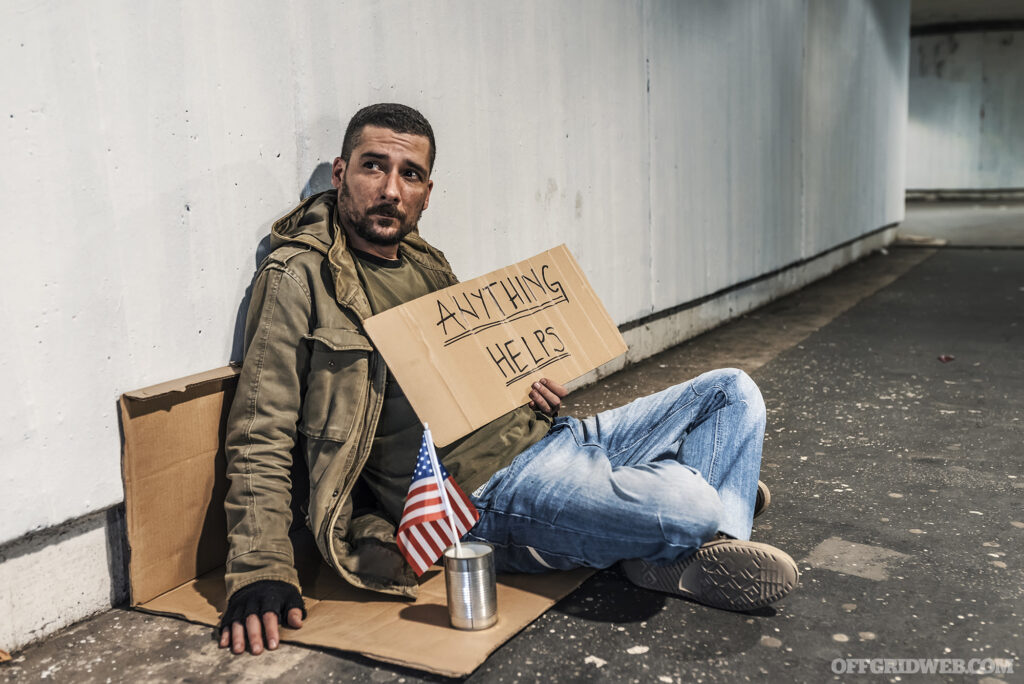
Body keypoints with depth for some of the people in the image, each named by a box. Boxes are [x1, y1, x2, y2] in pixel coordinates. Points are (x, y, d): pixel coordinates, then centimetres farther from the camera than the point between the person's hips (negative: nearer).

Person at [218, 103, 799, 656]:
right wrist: (260, 573, -21)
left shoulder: (424, 262, 17)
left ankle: (717, 545, -8)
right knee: (685, 506, -29)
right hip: (486, 487, -9)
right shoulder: (299, 278, -7)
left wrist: (538, 392, 6)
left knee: (732, 393, 9)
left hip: (545, 436, 9)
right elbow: (262, 436, -10)